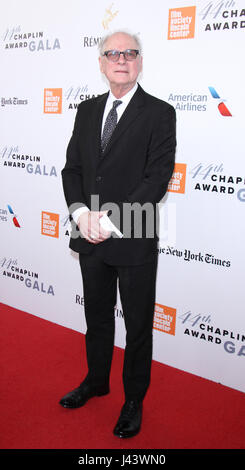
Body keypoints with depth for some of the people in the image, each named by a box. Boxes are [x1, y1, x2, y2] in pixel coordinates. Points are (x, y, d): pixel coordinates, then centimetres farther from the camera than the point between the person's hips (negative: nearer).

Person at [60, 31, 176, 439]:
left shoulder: (159, 113, -7)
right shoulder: (87, 111, 10)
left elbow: (158, 177, -15)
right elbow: (72, 167, 7)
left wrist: (111, 220, -20)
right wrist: (81, 214, -10)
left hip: (134, 241, -5)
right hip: (90, 237, 5)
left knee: (138, 325, 11)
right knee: (97, 316, 21)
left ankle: (134, 399, 32)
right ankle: (96, 381, 44)